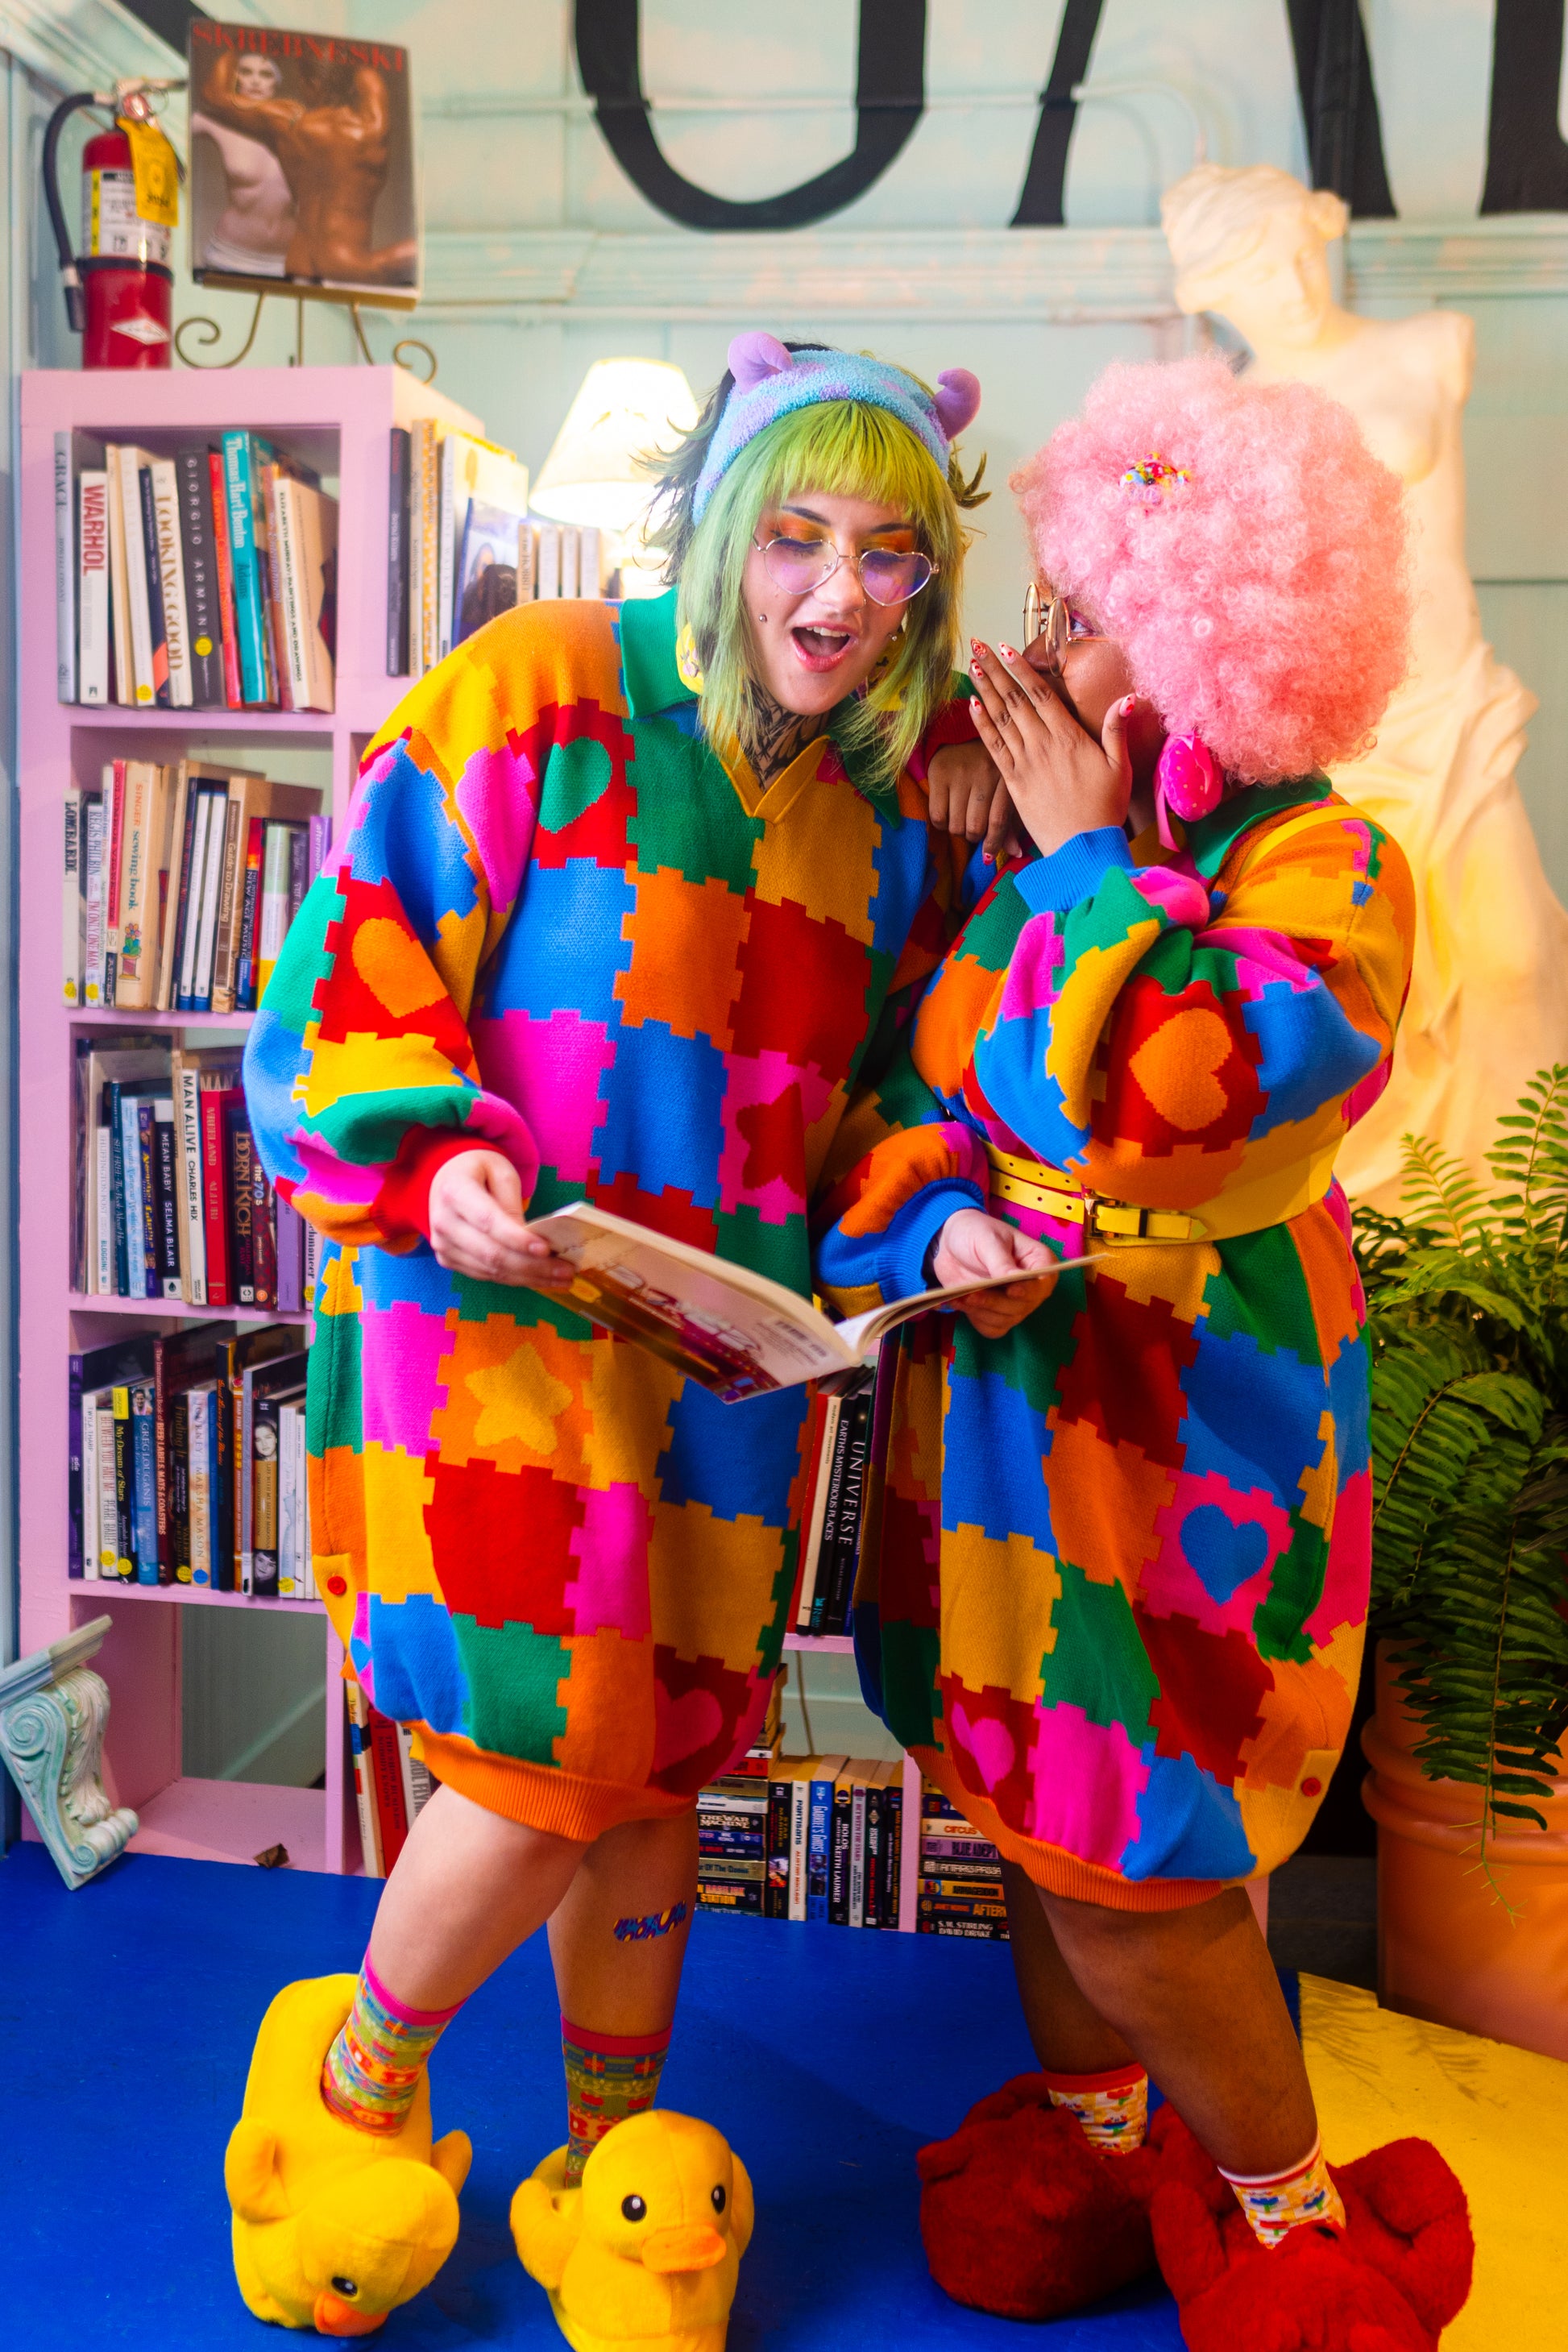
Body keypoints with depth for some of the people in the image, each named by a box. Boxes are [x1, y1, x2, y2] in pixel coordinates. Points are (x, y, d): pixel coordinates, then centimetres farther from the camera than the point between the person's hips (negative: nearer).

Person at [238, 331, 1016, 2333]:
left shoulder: (896, 800, 7)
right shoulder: (540, 695, -9)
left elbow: (896, 1078, 14)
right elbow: (350, 984, -10)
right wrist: (438, 1166, -26)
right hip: (493, 1324, -5)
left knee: (654, 1774, 13)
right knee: (555, 1762, -6)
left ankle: (610, 2166, 37)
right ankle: (368, 2080, 27)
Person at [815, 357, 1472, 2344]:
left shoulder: (1328, 873, -13)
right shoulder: (1025, 837, 4)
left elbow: (1164, 1108, -29)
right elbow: (900, 1077, 4)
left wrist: (1095, 858, -19)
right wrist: (939, 1220, -16)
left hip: (1171, 1425, -6)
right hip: (993, 1394, 6)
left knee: (1126, 1849, 0)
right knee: (1028, 1791, 18)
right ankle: (1090, 2132, 42)